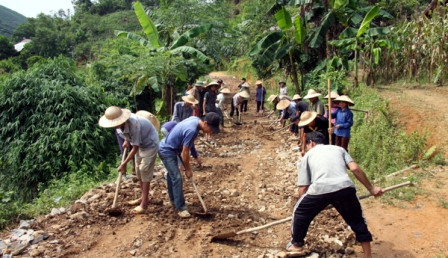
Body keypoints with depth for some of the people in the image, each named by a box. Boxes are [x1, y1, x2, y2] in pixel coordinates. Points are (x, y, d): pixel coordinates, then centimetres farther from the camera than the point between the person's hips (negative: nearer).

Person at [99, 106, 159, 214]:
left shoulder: (134, 125, -38)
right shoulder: (120, 122, -16)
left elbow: (135, 148, -28)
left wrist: (124, 163, -22)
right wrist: (127, 140, -1)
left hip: (149, 144, -8)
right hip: (140, 144, 8)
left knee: (145, 171, -9)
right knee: (138, 170, 12)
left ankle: (144, 204, -5)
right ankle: (144, 197, 26)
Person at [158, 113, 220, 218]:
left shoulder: (195, 119, -7)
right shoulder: (192, 130, -34)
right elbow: (185, 152, -24)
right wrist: (188, 169, -11)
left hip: (170, 149, 10)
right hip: (167, 151, -10)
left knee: (172, 175, 22)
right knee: (177, 178, -11)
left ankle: (174, 200, 38)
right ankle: (181, 208, -4)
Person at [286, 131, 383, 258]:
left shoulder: (308, 155, 25)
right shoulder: (338, 149, 30)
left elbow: (303, 187, 19)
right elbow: (355, 168, 13)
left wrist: (308, 206, 33)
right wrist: (371, 188, 21)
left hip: (320, 189, -1)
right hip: (345, 187, 2)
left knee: (300, 212, 26)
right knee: (357, 220, 25)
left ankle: (296, 244, 41)